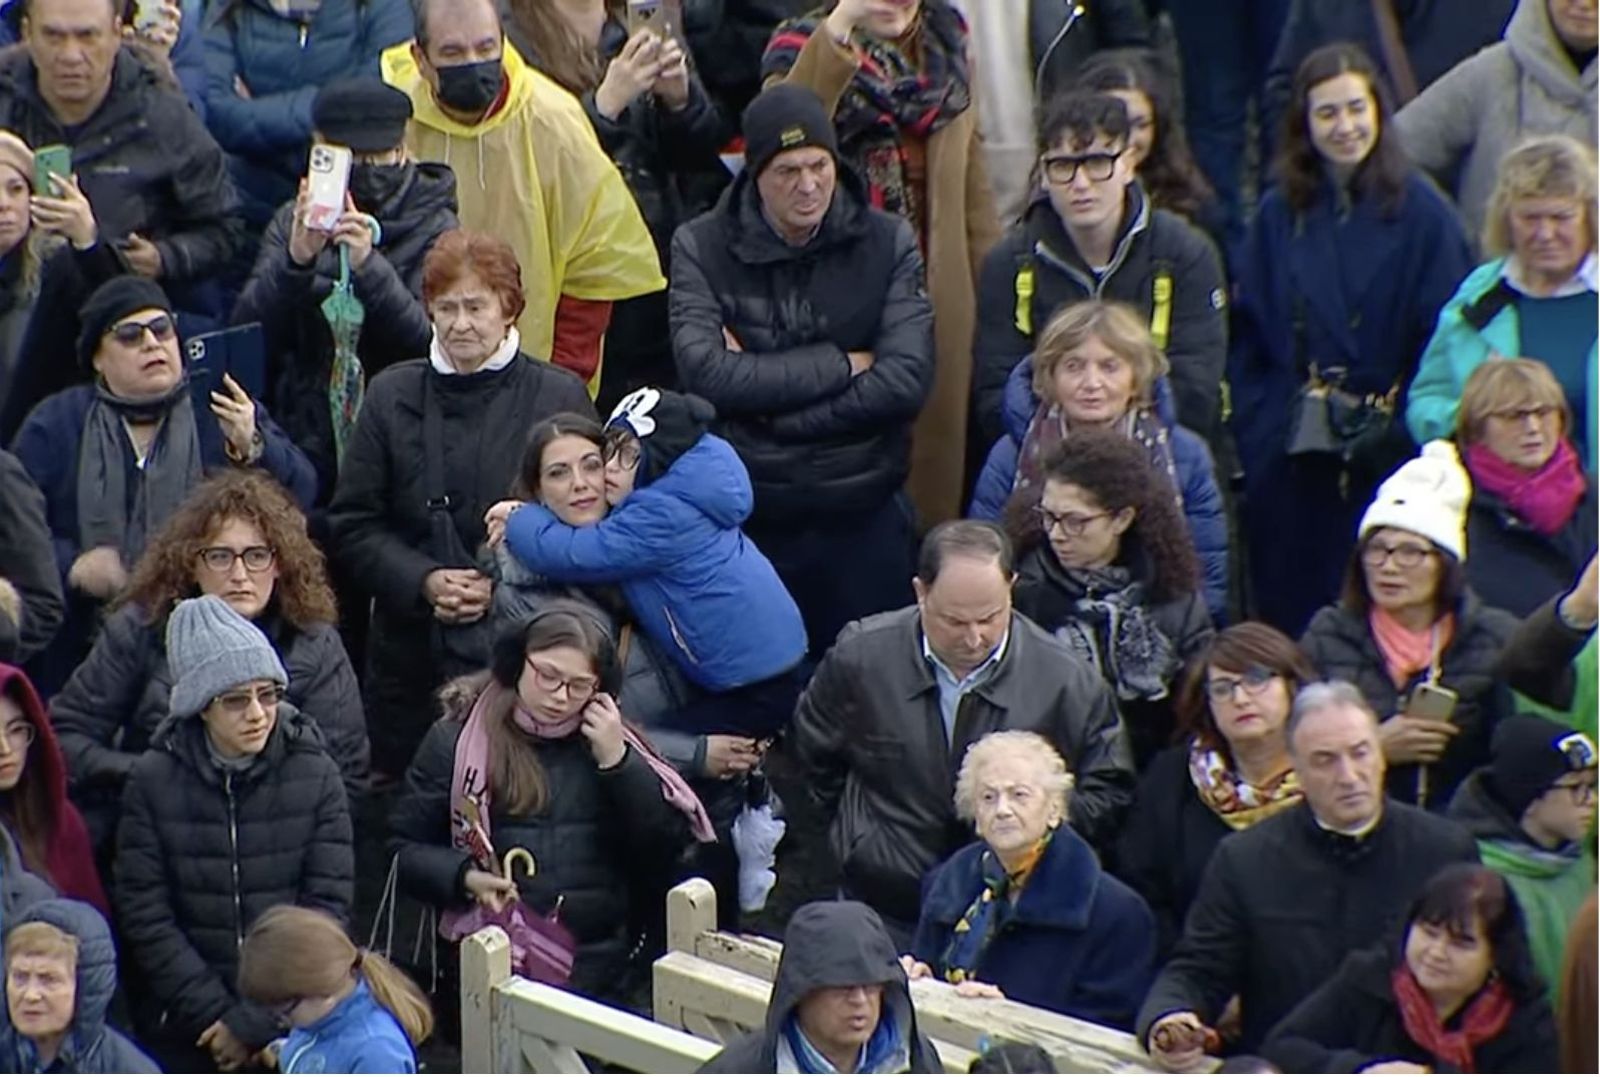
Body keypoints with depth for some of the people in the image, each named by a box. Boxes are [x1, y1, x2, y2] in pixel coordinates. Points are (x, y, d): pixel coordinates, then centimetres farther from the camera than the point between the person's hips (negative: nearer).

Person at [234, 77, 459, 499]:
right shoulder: (294, 223, 9)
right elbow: (247, 330, -3)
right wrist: (295, 262, -19)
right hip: (305, 442, 2)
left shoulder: (433, 227, 1)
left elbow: (429, 342, -13)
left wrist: (369, 266, -25)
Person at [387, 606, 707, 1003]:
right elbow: (402, 849, 6)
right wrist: (465, 878, -12)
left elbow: (669, 846, 7)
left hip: (604, 954, 2)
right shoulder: (456, 739, 6)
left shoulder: (606, 741, 15)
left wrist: (617, 762, -3)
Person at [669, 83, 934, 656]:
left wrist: (771, 408, -13)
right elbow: (706, 373, -16)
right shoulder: (701, 248, -2)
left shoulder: (888, 243, 0)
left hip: (863, 518, 1)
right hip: (745, 519, -1)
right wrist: (842, 364, -12)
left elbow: (907, 380, -11)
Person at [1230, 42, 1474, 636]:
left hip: (1389, 449, -3)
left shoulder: (1420, 211, -1)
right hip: (1292, 460, 3)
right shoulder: (1279, 214, 9)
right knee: (1289, 610, 3)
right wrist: (1255, 431, 0)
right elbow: (1249, 340, 11)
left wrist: (1407, 435, -12)